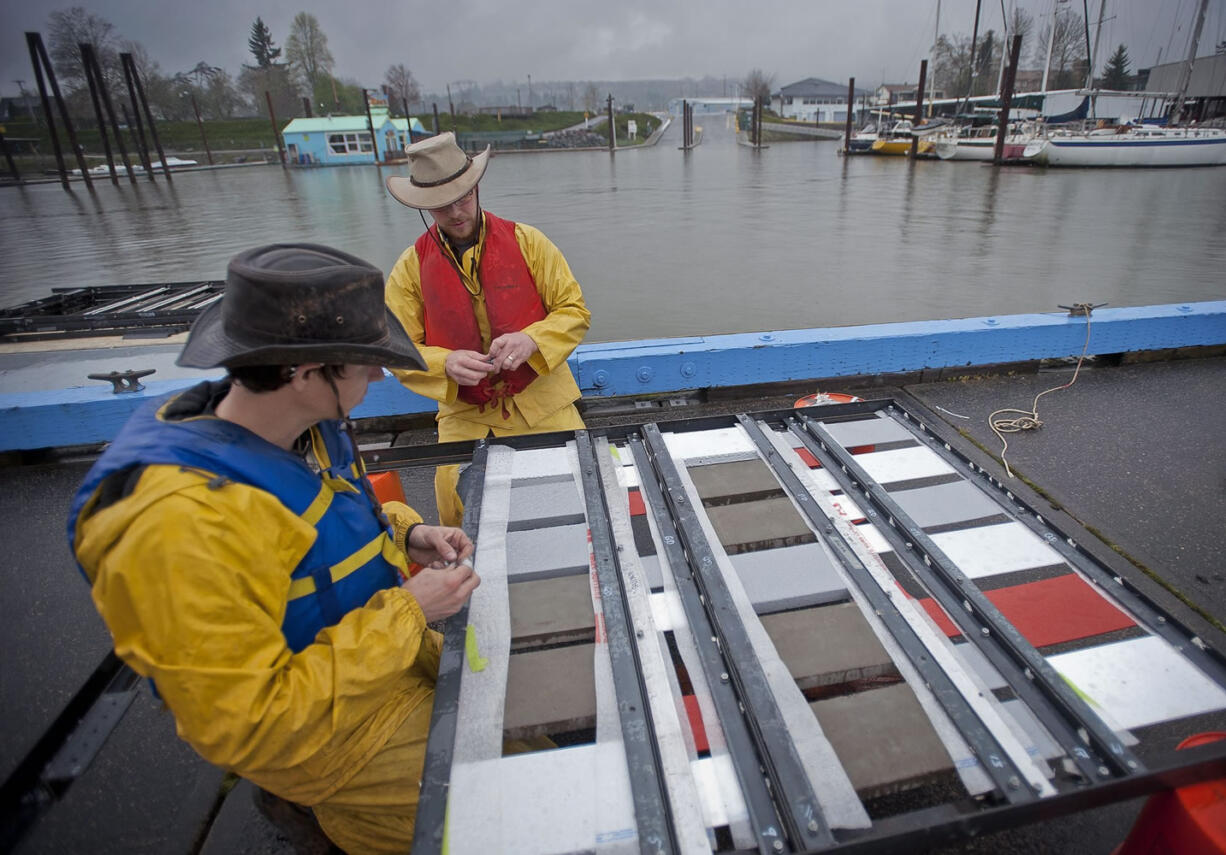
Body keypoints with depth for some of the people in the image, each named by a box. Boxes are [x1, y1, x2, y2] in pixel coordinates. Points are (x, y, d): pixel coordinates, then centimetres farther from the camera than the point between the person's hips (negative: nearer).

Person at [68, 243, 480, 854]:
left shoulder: (309, 426, -8)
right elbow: (248, 726, -27)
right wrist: (406, 611, -25)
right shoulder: (179, 525, -33)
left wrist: (404, 533, -5)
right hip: (339, 731, -7)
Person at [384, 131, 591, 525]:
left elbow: (575, 311, -1)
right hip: (464, 413, 1)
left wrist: (530, 339, -21)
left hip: (541, 400, 0)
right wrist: (445, 363, -19)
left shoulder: (526, 241, -1)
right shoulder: (411, 267, 1)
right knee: (456, 500, -16)